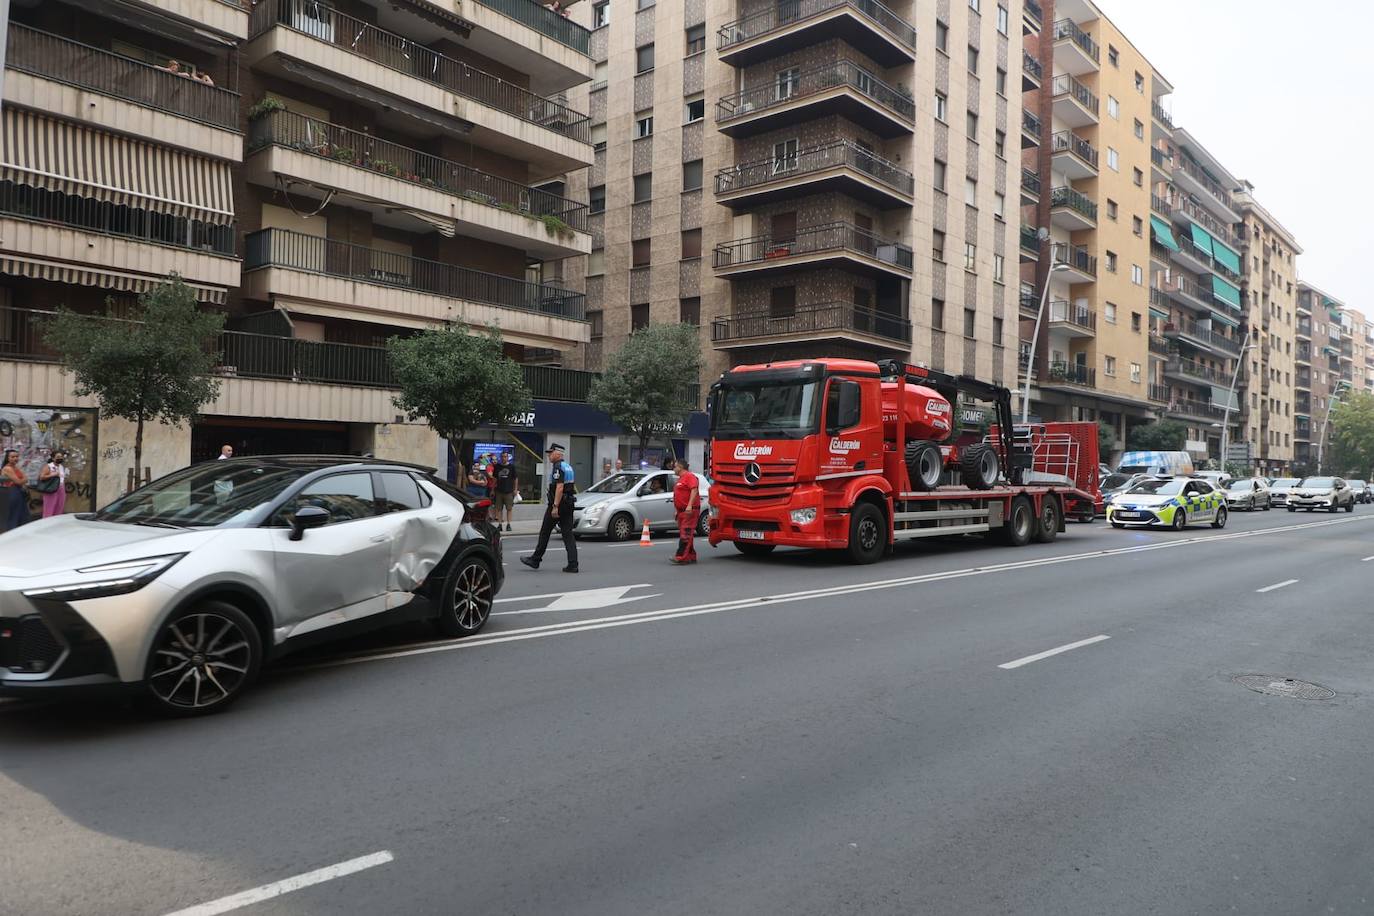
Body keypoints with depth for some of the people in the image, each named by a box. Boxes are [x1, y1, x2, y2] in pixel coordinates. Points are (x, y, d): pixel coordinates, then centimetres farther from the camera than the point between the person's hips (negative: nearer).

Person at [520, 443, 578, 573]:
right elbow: (573, 487, 23)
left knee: (545, 532, 4)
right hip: (569, 504, 9)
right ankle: (572, 564, -3)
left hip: (558, 504, -9)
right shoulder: (568, 466, 16)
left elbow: (559, 487, -23)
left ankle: (535, 560, 15)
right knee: (568, 533, 4)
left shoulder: (558, 467, -14)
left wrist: (555, 506, -25)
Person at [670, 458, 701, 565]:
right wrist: (678, 510, 25)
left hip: (689, 511, -11)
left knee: (685, 534, -14)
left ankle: (681, 558, -20)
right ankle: (691, 557, 17)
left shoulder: (689, 476, -10)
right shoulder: (680, 478, 22)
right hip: (682, 511, 11)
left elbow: (694, 490, -23)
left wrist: (689, 505, -31)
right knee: (684, 535, 12)